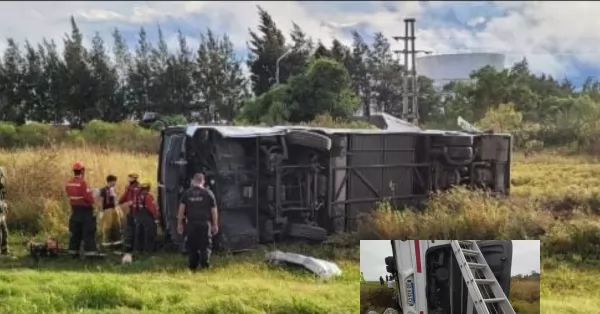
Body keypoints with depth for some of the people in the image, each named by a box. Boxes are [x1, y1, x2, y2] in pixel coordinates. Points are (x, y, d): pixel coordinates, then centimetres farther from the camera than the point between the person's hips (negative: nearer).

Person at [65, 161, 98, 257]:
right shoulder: (82, 182, -20)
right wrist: (92, 201, 0)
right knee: (88, 231, -4)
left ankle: (73, 251, 15)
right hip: (85, 210, -7)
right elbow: (88, 197, -19)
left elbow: (70, 196, 9)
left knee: (75, 231, 13)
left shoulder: (69, 183, 4)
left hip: (75, 209, 7)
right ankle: (89, 251, -6)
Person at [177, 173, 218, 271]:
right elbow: (214, 210, 5)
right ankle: (205, 265, -13)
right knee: (205, 246, 0)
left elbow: (181, 209, 3)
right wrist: (215, 225, 11)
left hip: (191, 223, 1)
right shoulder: (208, 193, 4)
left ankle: (192, 267, 10)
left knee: (192, 247, 9)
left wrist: (179, 224, 8)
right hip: (205, 223, -1)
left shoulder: (186, 193, 6)